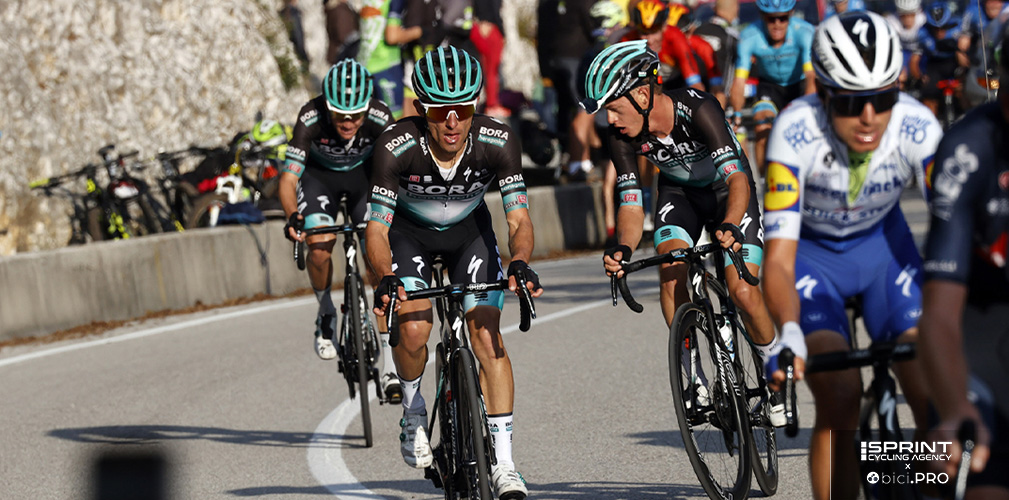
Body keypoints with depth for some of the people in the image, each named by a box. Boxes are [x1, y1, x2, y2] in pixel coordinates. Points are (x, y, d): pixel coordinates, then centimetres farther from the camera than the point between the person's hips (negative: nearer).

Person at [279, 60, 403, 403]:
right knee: (319, 245, -25)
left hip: (365, 173, 0)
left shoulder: (380, 118, -32)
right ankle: (326, 314, 8)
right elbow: (288, 178, -34)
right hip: (320, 174, 0)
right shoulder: (311, 118, -34)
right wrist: (292, 217, -52)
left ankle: (390, 365, -13)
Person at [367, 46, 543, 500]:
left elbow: (518, 219, -27)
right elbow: (377, 227, -31)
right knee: (413, 330, -22)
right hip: (410, 231, -1)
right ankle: (413, 412, 10)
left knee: (487, 335, -15)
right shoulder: (397, 146, -34)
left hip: (469, 230, 1)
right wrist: (386, 278, -50)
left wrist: (520, 263, -48)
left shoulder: (498, 142, -30)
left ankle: (503, 463, -12)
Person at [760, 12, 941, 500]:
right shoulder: (796, 132, -34)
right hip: (811, 252, -2)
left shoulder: (916, 128, -29)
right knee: (840, 397, -23)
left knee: (931, 394, -13)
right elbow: (779, 258, -36)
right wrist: (789, 336, -54)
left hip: (882, 243, 2)